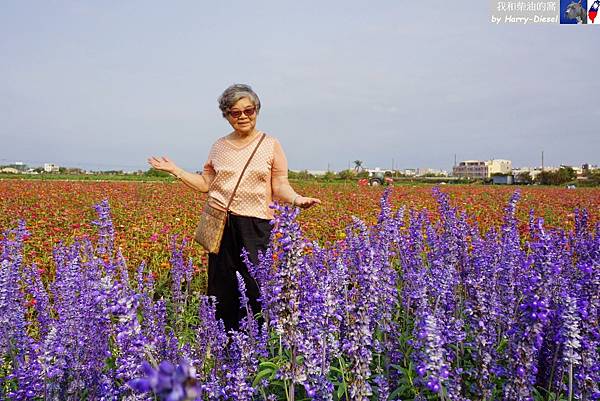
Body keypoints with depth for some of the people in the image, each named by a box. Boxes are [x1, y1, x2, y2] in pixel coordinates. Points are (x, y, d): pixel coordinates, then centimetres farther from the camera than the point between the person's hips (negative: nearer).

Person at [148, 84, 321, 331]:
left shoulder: (271, 145, 2)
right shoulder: (219, 146, 11)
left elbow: (280, 187, -1)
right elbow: (205, 184, 14)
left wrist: (297, 199, -21)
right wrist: (174, 170, 9)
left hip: (254, 225, -3)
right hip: (221, 225, 3)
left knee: (253, 286, -4)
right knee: (221, 287, 7)